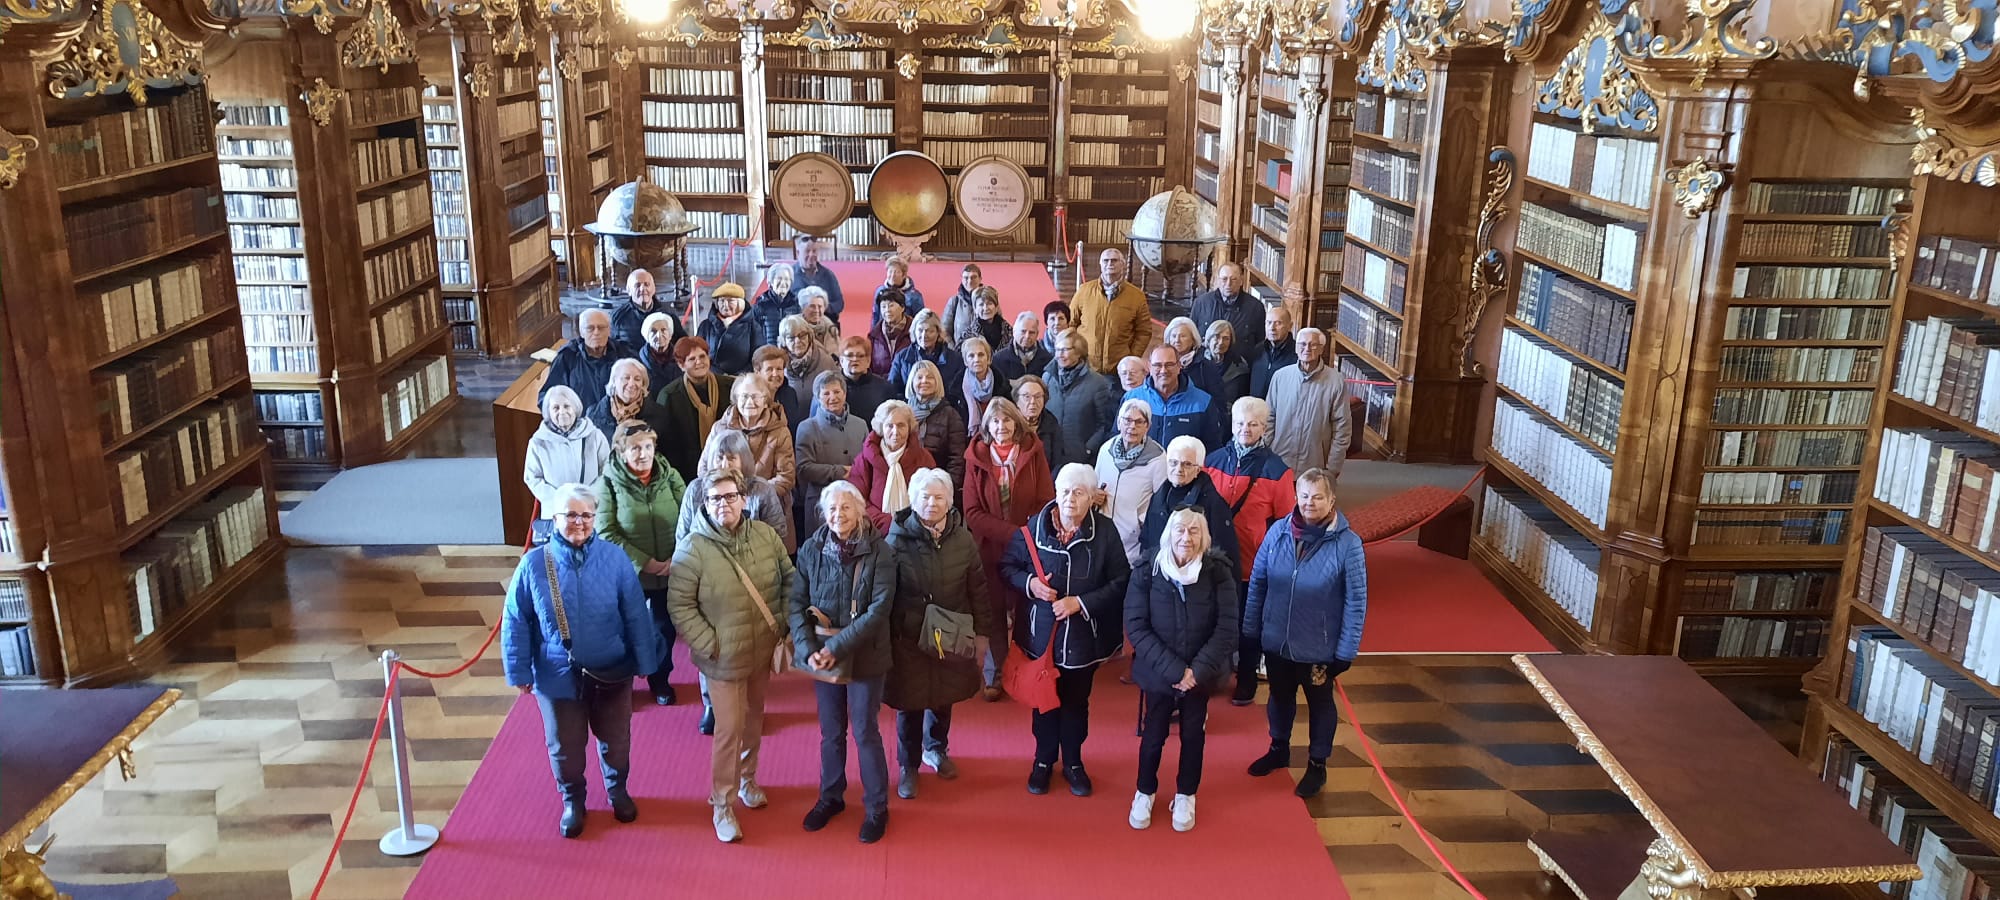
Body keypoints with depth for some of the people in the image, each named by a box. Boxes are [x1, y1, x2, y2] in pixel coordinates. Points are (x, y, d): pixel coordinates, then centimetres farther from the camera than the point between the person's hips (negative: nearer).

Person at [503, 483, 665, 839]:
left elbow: (636, 616, -8)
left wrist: (645, 662, -5)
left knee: (615, 739, 20)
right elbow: (515, 623, -6)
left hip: (612, 672, 1)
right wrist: (520, 671, -4)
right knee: (565, 745, 16)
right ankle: (572, 800, 42)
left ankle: (617, 790, 47)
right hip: (558, 675, 0)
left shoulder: (614, 560, -14)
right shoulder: (534, 563, -13)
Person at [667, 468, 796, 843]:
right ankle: (722, 804, 17)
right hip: (723, 657, -5)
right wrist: (709, 645, -16)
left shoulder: (765, 535, -5)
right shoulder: (692, 549, -17)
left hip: (763, 652, 5)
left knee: (753, 720, 21)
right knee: (729, 729, 0)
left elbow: (789, 580, 6)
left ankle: (747, 778, 44)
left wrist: (784, 626, 1)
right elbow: (679, 605, -14)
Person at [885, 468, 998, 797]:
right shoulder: (897, 540, -13)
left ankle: (936, 749, 45)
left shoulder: (962, 539, -4)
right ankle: (908, 766, 27)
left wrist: (982, 633, 4)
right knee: (910, 703, 6)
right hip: (908, 638, -3)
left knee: (944, 697, 19)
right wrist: (885, 639, -7)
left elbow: (977, 589, 3)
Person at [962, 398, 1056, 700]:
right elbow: (973, 512, -6)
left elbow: (1046, 502, -3)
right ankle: (995, 675, 19)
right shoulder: (976, 458, -1)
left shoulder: (1033, 453, -1)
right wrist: (1013, 532, -17)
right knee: (994, 612, 7)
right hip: (990, 548, 0)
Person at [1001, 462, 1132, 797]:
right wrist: (1029, 583, -18)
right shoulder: (1034, 527, -9)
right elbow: (1007, 566, 2)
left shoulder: (1105, 531, -12)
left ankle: (1073, 763, 37)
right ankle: (1043, 760, 38)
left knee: (1077, 701, 17)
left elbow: (1120, 581, -9)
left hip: (1084, 636, 0)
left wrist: (1081, 602, -18)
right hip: (1041, 632, 1)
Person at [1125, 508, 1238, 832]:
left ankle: (1186, 796, 36)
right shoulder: (1146, 573, -12)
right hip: (1158, 673, 0)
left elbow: (1227, 628, -11)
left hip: (1200, 675, 1)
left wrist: (1198, 670, -18)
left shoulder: (1218, 573, -10)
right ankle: (1145, 793, 36)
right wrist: (1173, 669, -20)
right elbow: (1136, 626, -14)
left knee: (1193, 735, 15)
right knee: (1153, 735, 12)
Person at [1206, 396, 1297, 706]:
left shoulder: (1276, 469, -10)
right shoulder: (1214, 460, 0)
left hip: (1255, 564, -2)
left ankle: (1246, 681, 30)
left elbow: (1286, 522, -6)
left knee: (1250, 625, 13)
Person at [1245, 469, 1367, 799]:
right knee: (1280, 696, 24)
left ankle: (1317, 765, 40)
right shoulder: (1279, 531, -11)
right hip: (1276, 640, 3)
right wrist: (1250, 628, 2)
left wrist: (1346, 650, -12)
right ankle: (1279, 749, 49)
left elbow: (1356, 602, -14)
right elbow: (1257, 582, -1)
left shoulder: (1347, 543, -20)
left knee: (1319, 703, 19)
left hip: (1319, 647, -3)